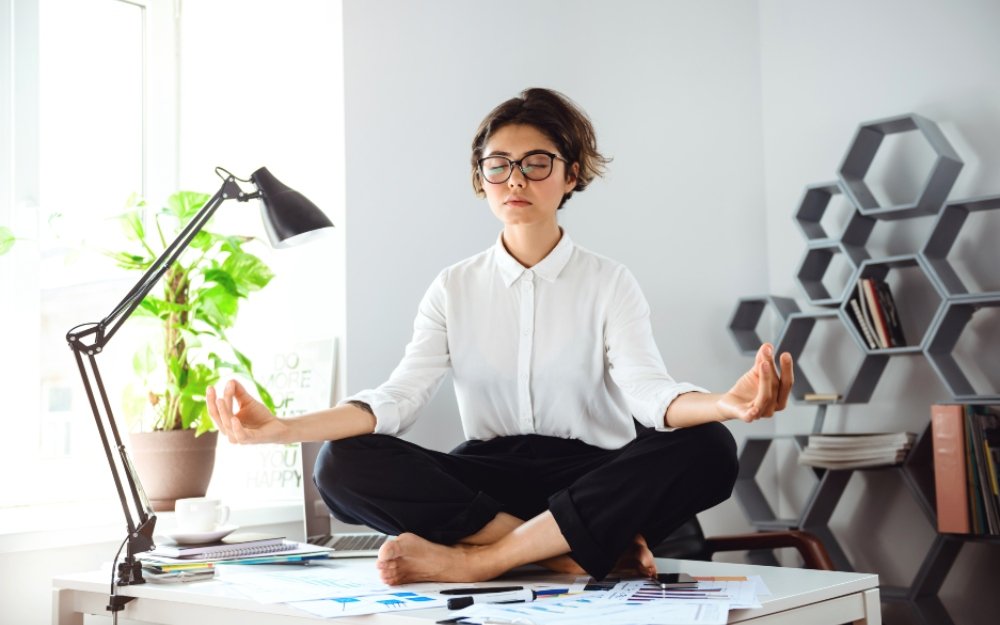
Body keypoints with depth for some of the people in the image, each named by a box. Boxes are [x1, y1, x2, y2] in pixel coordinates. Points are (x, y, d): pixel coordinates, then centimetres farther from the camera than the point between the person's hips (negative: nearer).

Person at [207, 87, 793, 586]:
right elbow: (397, 397, -5)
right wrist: (281, 428, -21)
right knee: (343, 464, -24)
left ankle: (476, 557, -30)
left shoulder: (609, 283, 2)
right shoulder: (455, 289, 8)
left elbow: (648, 391, -15)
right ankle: (593, 546, -25)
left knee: (709, 449, -31)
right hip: (486, 479, 2)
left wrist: (723, 404, -39)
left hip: (594, 479, -1)